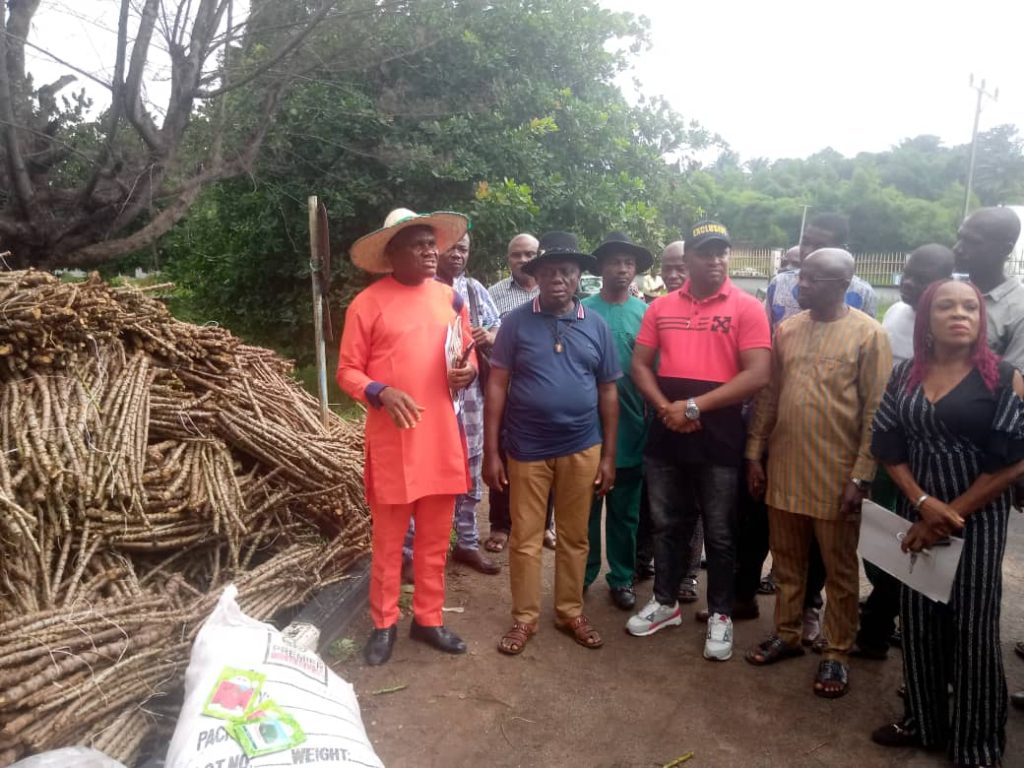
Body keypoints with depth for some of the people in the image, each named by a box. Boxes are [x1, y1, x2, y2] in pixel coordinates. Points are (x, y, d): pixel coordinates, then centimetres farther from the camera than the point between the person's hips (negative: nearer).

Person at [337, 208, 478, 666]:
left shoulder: (450, 298, 8)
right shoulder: (367, 303, -6)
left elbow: (468, 356, 16)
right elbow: (347, 371, -3)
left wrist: (467, 373, -7)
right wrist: (381, 393, -22)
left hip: (442, 437, 4)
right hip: (392, 440, -4)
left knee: (435, 538, 13)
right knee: (388, 539, 8)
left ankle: (428, 618, 30)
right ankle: (384, 623, 26)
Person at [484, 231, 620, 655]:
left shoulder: (596, 325, 3)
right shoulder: (516, 322, -3)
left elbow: (608, 392, 6)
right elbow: (497, 386, -4)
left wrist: (609, 455, 4)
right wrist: (491, 451, -8)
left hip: (582, 449, 2)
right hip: (527, 449, -2)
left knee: (574, 537, 14)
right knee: (525, 539, 8)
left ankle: (570, 612, 31)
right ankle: (524, 617, 24)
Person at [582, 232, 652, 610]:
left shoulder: (645, 313, 3)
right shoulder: (583, 310, -2)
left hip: (630, 429, 1)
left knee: (625, 511, 12)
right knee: (586, 507, 11)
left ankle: (622, 577, 27)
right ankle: (583, 573, 28)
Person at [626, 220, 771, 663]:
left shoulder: (747, 308, -4)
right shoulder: (661, 307, 7)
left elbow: (757, 375, -13)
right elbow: (639, 365, 6)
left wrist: (694, 406, -16)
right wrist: (665, 407, -11)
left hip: (719, 437, -3)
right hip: (666, 434, 3)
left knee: (719, 533, 9)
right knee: (667, 524, 16)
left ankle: (720, 615, 27)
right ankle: (665, 602, 34)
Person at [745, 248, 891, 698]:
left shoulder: (869, 334, -7)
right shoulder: (786, 330, 7)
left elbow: (876, 412, -9)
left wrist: (861, 476, -12)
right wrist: (754, 453, 7)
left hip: (837, 475, -4)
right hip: (783, 469, 4)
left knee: (839, 569, 10)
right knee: (787, 561, 16)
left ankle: (837, 653, 24)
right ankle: (786, 634, 32)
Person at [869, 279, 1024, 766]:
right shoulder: (904, 375, 3)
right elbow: (889, 449, 2)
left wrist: (950, 515, -11)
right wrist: (924, 504, -12)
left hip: (978, 518, -3)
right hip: (915, 513, 3)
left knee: (972, 627, 6)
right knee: (918, 621, 10)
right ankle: (923, 721, 30)